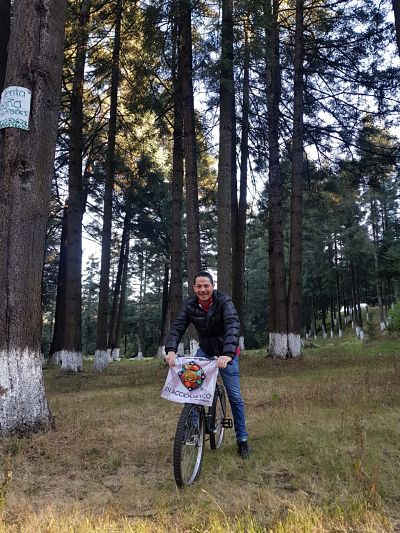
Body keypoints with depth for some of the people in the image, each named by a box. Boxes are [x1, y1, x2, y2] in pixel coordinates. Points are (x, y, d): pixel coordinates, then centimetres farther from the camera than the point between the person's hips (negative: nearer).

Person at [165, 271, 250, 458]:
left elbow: (233, 326, -36)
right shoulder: (189, 305, -13)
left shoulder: (224, 301, -24)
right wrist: (171, 350, -41)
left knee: (234, 395, -2)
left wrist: (228, 354, -51)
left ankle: (242, 438, 14)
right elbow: (177, 327, -22)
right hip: (205, 350, 3)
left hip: (226, 352, -3)